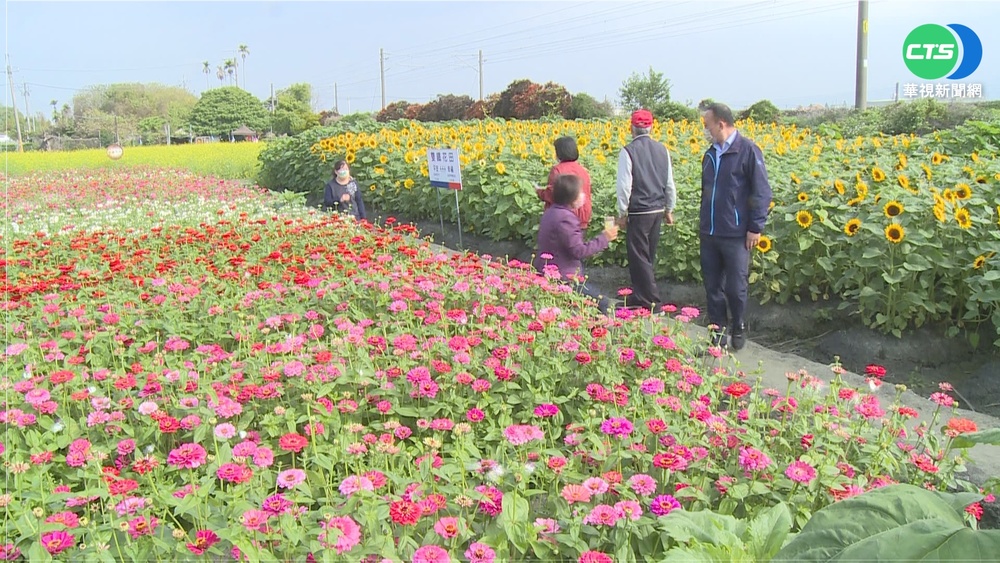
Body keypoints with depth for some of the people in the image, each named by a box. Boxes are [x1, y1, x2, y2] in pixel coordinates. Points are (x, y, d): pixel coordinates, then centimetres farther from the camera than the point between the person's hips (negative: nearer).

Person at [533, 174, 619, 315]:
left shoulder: (551, 212, 12)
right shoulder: (565, 218, -21)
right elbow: (579, 251, -22)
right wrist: (604, 238, -13)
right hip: (561, 278, -11)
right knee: (603, 303, -9)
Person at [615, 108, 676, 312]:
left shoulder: (628, 151, -13)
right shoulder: (662, 150, 5)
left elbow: (625, 185, -14)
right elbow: (670, 184, 9)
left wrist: (622, 213, -5)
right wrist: (669, 209, 19)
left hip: (638, 212, -6)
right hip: (657, 210, 6)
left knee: (639, 257, 1)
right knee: (648, 257, 16)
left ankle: (652, 302, 0)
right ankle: (639, 296, 27)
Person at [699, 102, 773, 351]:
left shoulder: (748, 151, -9)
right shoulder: (710, 154, 12)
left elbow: (762, 192, -9)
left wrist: (756, 228, -12)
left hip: (736, 235, -6)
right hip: (709, 234, 7)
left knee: (736, 288, 1)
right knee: (712, 287, 9)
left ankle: (739, 329, 24)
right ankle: (718, 334, 20)